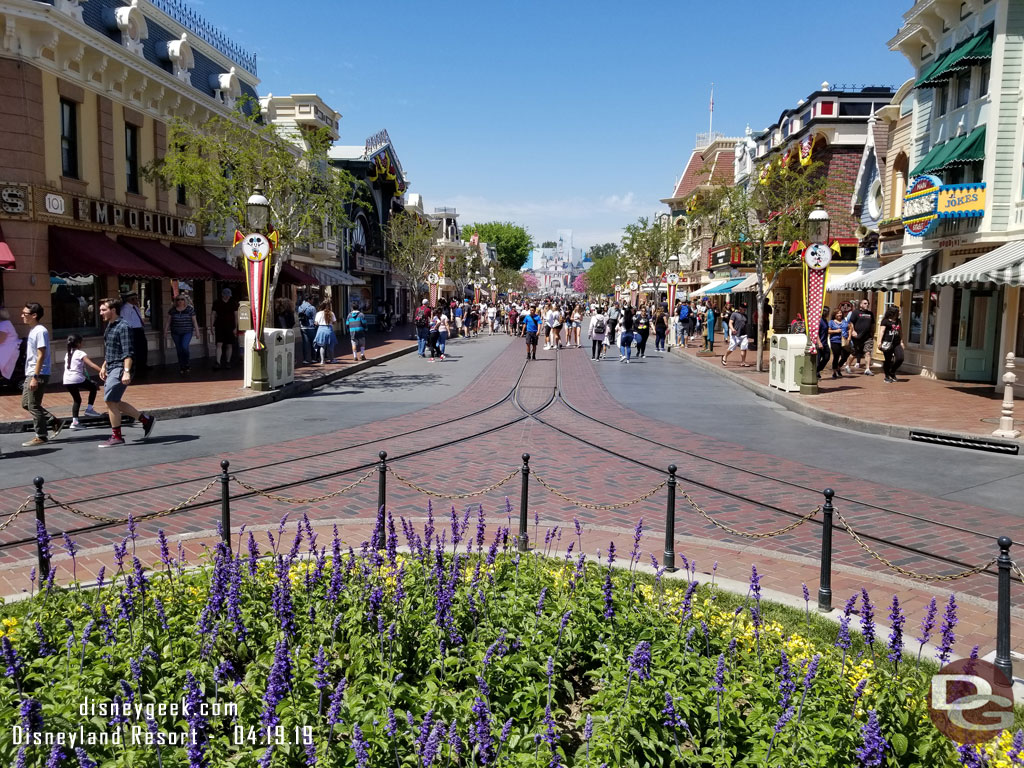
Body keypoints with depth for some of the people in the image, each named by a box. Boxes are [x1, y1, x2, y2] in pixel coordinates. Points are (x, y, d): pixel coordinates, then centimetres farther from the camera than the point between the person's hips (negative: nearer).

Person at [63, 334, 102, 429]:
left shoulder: (68, 354, 19)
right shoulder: (80, 354, -2)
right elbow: (92, 365, -14)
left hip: (67, 382, 7)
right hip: (77, 379, -7)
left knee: (77, 400, 17)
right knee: (94, 387, 17)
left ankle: (74, 421, 7)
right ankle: (89, 409, 9)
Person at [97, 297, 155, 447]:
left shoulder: (123, 327, -14)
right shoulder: (109, 326, 15)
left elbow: (127, 352, -20)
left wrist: (126, 371, -27)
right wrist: (104, 366, 24)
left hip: (120, 369, -10)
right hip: (111, 368, 10)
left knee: (110, 400, -8)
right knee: (115, 402, 11)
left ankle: (116, 437, 2)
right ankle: (146, 419, 20)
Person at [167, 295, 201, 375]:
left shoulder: (189, 309, 0)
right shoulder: (172, 310, 5)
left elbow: (194, 321, 2)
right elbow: (168, 321, 10)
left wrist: (197, 331, 0)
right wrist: (166, 330, 5)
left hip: (187, 332, -3)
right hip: (175, 333, 3)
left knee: (184, 346, -19)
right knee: (179, 350, 4)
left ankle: (188, 363, 4)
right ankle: (181, 367, 14)